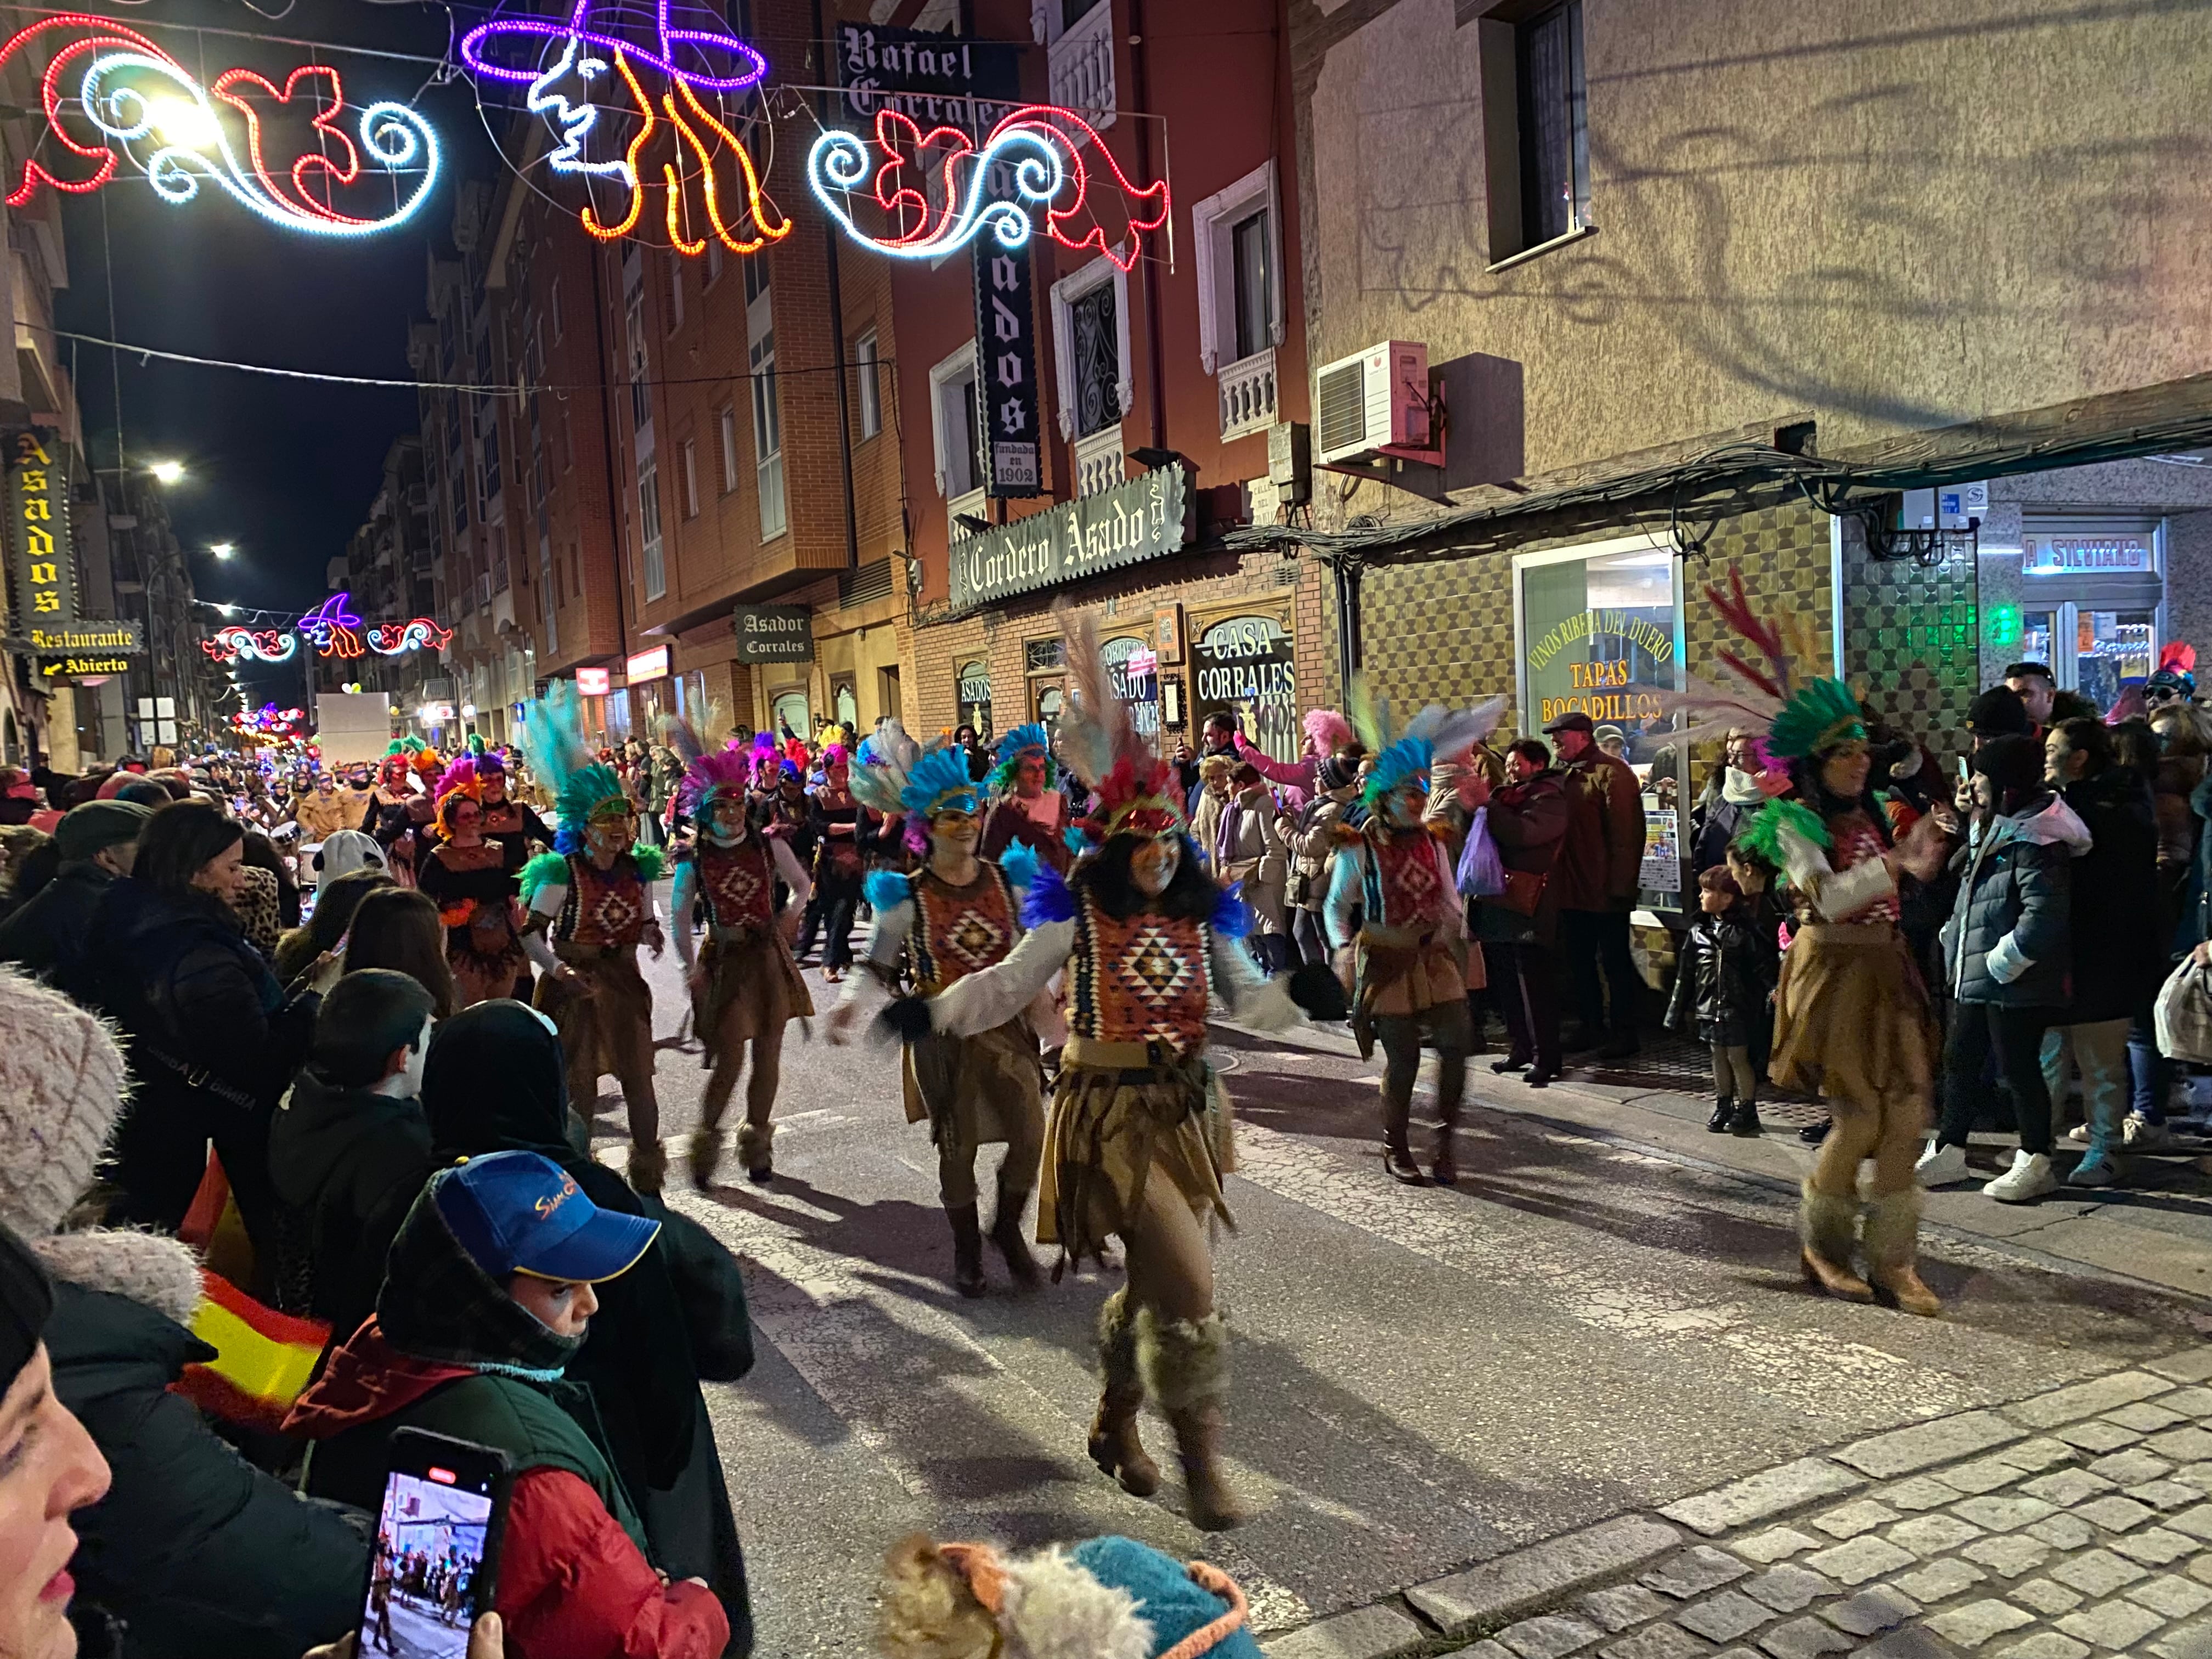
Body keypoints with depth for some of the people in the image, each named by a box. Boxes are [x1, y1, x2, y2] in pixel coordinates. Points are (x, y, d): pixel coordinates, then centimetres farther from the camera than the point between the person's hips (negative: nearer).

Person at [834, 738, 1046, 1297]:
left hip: (1008, 1024, 2)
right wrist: (852, 1001, -24)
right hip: (944, 1035, -2)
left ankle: (1008, 1228, 26)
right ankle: (967, 1247, 30)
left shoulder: (1007, 879, 1)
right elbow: (879, 963, -7)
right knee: (957, 1145, 8)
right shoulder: (907, 895, -8)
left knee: (1031, 1135, -1)